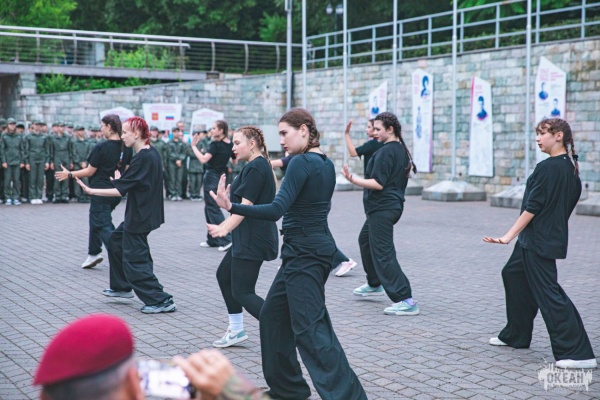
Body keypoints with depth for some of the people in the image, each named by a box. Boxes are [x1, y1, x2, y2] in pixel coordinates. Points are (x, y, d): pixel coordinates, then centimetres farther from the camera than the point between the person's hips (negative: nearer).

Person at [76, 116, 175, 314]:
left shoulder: (143, 158, -23)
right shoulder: (151, 153, 6)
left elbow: (121, 190, -22)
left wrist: (91, 191, -18)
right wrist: (119, 180, 18)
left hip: (139, 216, -10)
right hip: (143, 214, 10)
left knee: (134, 260, -4)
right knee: (116, 241, 24)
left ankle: (161, 301, -3)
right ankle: (122, 287, 35)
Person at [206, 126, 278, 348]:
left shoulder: (255, 168, -16)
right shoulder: (260, 165, 15)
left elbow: (245, 206, -25)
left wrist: (225, 229, -32)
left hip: (252, 240, -11)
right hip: (247, 238, 11)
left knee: (242, 293, -8)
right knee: (224, 274, 20)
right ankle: (236, 330, 27)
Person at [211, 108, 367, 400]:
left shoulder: (301, 163, -16)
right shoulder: (326, 164, 11)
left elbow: (276, 210, -25)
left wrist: (230, 207, -31)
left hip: (303, 252, -10)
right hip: (317, 245, 10)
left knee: (310, 327, -8)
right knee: (273, 313, 18)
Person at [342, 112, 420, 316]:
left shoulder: (385, 152, -18)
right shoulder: (402, 150, 11)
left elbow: (378, 184, -23)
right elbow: (405, 174, 22)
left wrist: (353, 179, -23)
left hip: (382, 208, -11)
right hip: (393, 205, 11)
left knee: (383, 254, -10)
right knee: (365, 240, 28)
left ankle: (406, 301, -15)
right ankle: (374, 284, 41)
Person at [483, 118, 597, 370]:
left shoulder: (548, 167, -17)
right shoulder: (570, 169, 10)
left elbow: (533, 207, -20)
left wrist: (509, 236, -17)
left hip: (539, 240, -10)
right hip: (554, 236, 10)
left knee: (548, 293, -9)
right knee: (513, 274, 22)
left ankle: (579, 353, -10)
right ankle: (516, 335, 31)